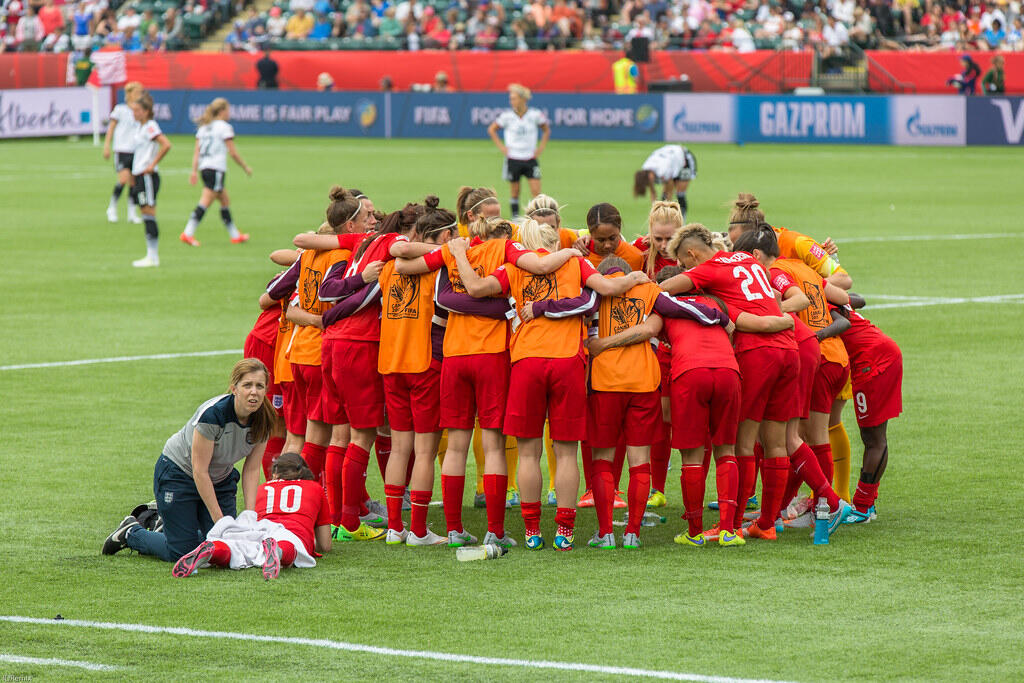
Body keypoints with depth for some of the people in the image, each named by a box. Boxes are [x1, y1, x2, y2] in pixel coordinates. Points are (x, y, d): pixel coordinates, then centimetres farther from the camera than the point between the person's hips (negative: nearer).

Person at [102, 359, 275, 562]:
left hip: (220, 478, 6)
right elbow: (200, 471, -28)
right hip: (178, 474, -6)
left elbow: (251, 469, -5)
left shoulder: (263, 420, -15)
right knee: (181, 552, -7)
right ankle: (131, 532, 21)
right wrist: (220, 520, -25)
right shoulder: (213, 414, -34)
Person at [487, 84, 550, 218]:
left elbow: (546, 130, 14)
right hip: (513, 159, 0)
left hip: (530, 159, 0)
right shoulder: (507, 115, -5)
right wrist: (501, 147, 1)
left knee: (536, 191, -7)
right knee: (514, 192, 5)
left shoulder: (535, 115, -4)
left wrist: (541, 147, 4)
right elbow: (491, 129, 9)